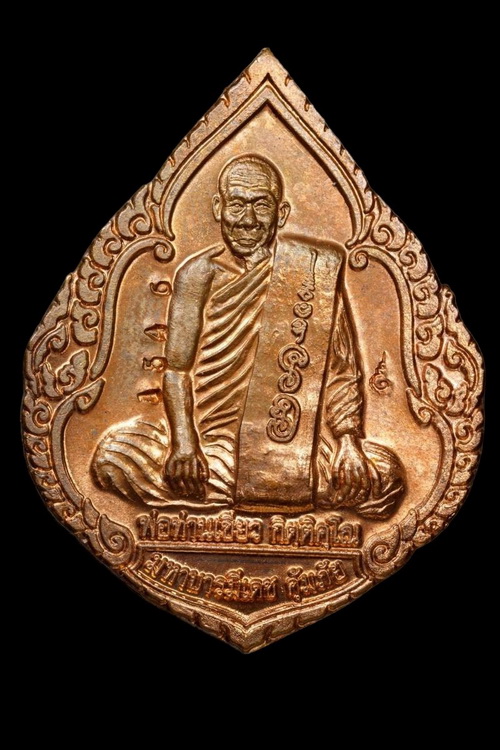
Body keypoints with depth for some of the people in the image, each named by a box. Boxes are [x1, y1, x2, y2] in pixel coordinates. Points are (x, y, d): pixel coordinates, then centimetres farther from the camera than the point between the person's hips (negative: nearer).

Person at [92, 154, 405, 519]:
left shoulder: (317, 268, 2)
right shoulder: (201, 273, 1)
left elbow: (342, 367, 1)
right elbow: (176, 369, -4)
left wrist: (349, 440, -11)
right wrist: (184, 444, -18)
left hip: (301, 451, 2)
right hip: (212, 440, -1)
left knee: (385, 475, -19)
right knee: (113, 458, -22)